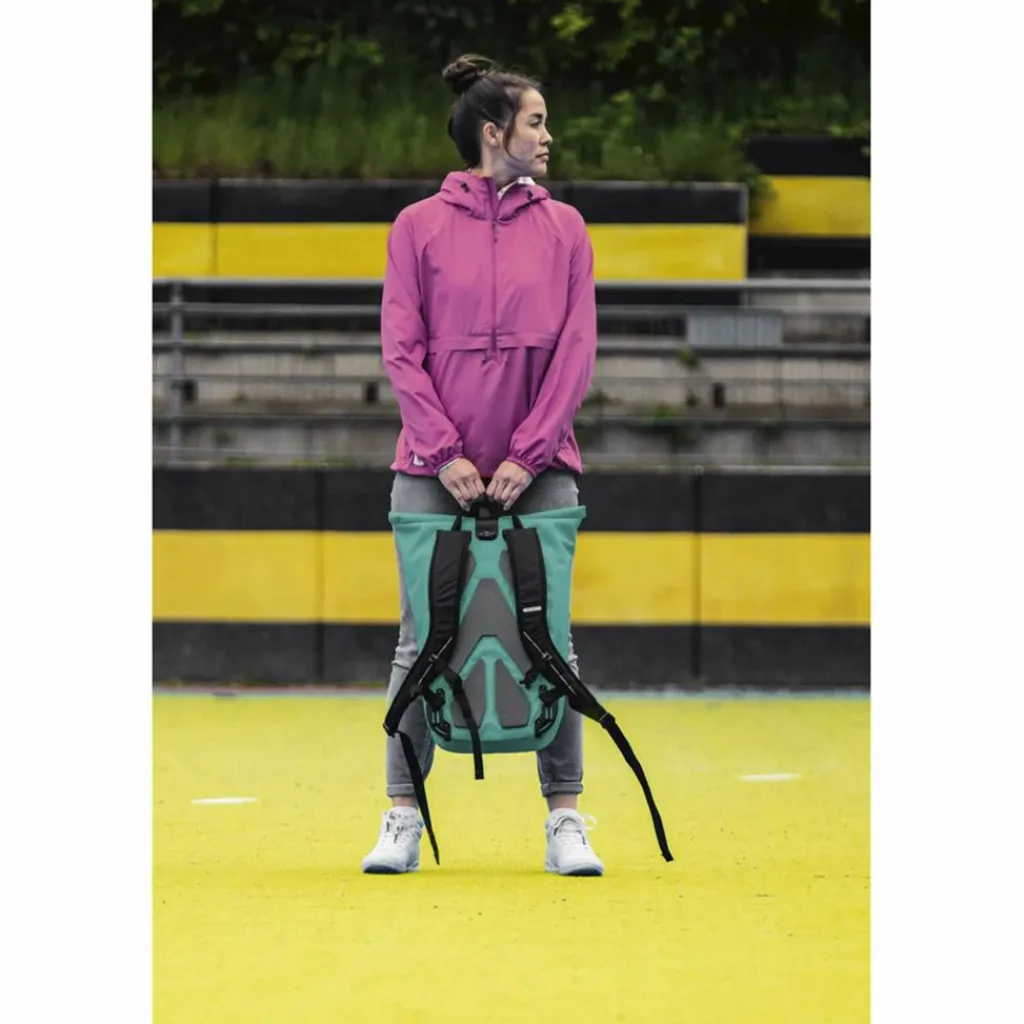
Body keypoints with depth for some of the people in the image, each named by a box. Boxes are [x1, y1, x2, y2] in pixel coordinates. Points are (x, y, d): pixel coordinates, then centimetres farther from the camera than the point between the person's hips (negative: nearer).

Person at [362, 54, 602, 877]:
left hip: (538, 468, 1)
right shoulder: (418, 227, 4)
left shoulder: (563, 228, 9)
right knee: (423, 636, -1)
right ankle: (403, 821, 3)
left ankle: (566, 823, 2)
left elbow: (576, 351, 3)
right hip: (434, 469, -1)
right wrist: (445, 453, -9)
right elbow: (402, 351, 1)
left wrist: (528, 455, -7)